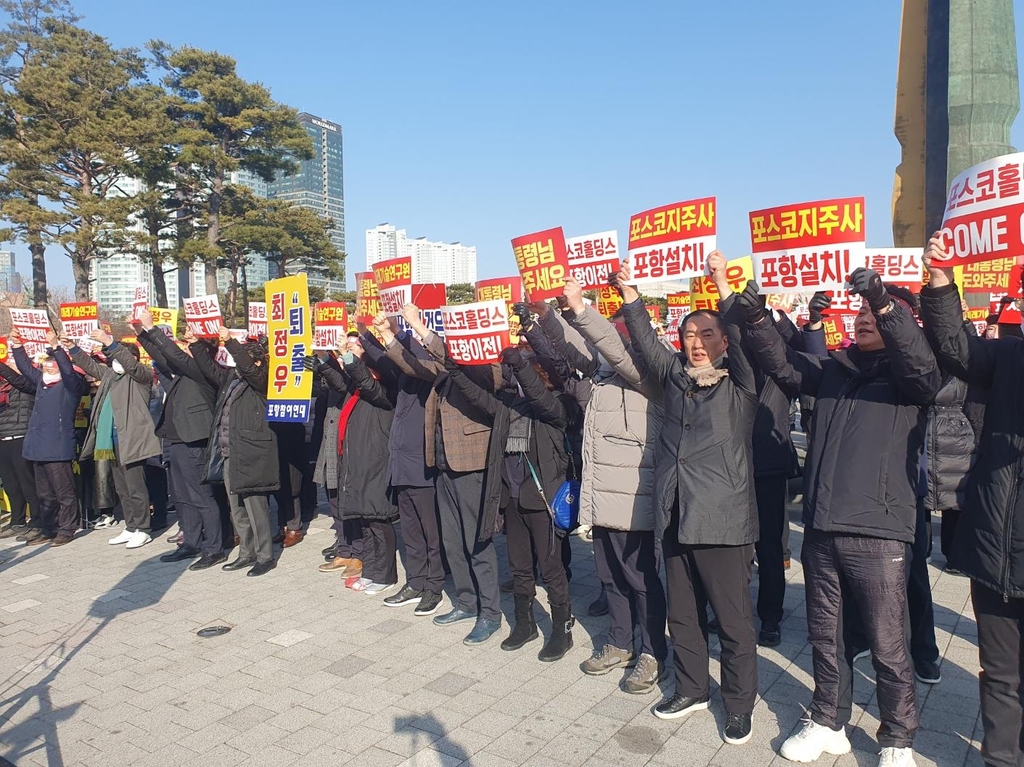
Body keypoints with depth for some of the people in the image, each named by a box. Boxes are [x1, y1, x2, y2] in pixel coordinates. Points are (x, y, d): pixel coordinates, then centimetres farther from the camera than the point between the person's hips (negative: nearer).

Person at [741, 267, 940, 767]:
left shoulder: (906, 375, 0)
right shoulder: (832, 369, 12)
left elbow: (924, 368, -21)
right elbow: (782, 364, 4)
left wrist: (886, 304, -34)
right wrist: (756, 317, -14)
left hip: (878, 533, -4)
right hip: (821, 529, 5)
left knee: (887, 646, 6)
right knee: (825, 637, 16)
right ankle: (829, 724, 34)